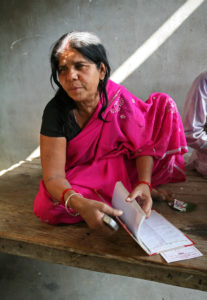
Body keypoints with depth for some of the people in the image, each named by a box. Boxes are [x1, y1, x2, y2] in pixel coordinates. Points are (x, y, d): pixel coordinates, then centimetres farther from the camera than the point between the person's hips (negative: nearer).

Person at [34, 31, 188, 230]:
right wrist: (80, 205, -49)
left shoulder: (118, 97, -19)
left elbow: (143, 144, -14)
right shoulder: (56, 111, -24)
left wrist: (145, 183, -34)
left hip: (120, 166, 2)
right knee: (48, 206, -36)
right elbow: (53, 176, -29)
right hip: (79, 178, -1)